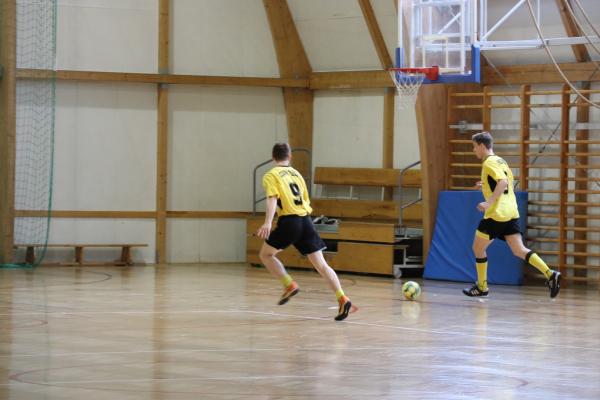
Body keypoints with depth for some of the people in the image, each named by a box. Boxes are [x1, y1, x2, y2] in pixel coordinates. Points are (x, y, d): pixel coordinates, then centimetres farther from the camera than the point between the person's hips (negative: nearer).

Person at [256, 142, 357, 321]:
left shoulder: (271, 176, 4)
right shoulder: (296, 173, 21)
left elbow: (272, 199, -13)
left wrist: (267, 223, -24)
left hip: (289, 220, -5)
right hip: (306, 220, 5)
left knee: (266, 254, 16)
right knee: (320, 264, 2)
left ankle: (289, 285, 0)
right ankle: (343, 299, -11)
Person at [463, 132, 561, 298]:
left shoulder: (489, 163, -9)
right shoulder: (500, 161, 19)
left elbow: (503, 182, -25)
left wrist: (489, 202, -28)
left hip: (496, 214, -8)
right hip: (511, 213, 8)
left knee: (478, 248, 8)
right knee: (519, 250, 1)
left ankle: (482, 287, 16)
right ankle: (550, 274, -17)